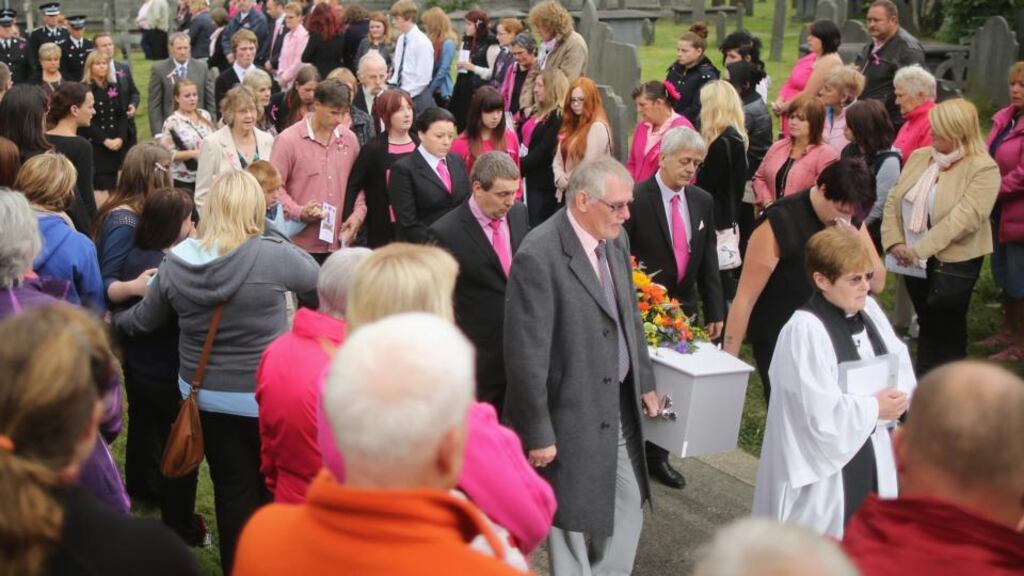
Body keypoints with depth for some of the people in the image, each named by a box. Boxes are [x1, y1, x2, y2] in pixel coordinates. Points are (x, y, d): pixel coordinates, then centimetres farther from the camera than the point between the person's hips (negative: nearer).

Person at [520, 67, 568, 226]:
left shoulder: (558, 117, -13)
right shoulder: (537, 112, 15)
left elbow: (544, 151, -18)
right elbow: (526, 139, 20)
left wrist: (519, 165, -15)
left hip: (544, 182, -8)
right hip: (530, 178, 8)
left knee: (538, 227, -3)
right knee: (530, 226, 12)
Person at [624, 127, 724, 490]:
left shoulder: (703, 202, 4)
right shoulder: (635, 198, -14)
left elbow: (709, 262, 7)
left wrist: (715, 312, 5)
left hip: (683, 311, 5)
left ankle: (656, 457, 25)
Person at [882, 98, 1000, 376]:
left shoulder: (983, 168, -14)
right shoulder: (919, 157, 6)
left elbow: (964, 218, -23)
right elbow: (894, 200, 4)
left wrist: (920, 249, -25)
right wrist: (894, 241, -10)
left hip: (954, 261, -5)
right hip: (914, 260, 5)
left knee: (948, 327, 6)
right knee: (926, 323, 16)